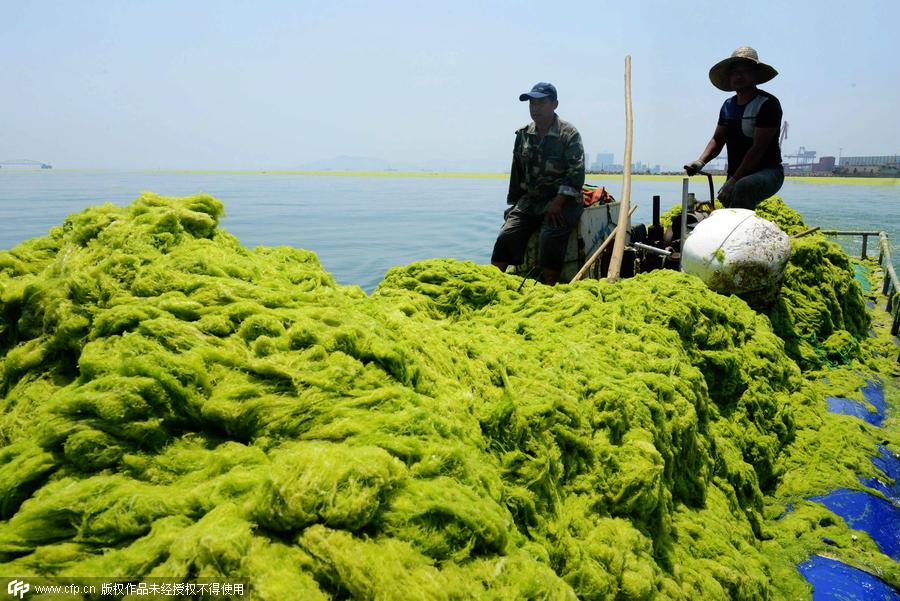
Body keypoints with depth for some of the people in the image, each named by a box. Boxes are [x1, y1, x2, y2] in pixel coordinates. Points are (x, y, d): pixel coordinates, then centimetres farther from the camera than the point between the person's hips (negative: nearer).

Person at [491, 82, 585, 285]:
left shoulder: (569, 134, -7)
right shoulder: (523, 135, 10)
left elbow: (576, 174, -14)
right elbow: (517, 174, 18)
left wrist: (557, 204, -21)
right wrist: (513, 204, 13)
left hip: (562, 201, -5)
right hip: (530, 200, 5)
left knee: (550, 238, -29)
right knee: (507, 235, -15)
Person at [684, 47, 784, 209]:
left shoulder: (768, 104, -11)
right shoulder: (728, 105, 12)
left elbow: (759, 148, -18)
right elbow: (717, 140, 15)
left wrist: (733, 181, -24)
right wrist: (701, 162, -7)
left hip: (768, 173, -7)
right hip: (736, 176, 7)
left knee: (743, 187, -38)